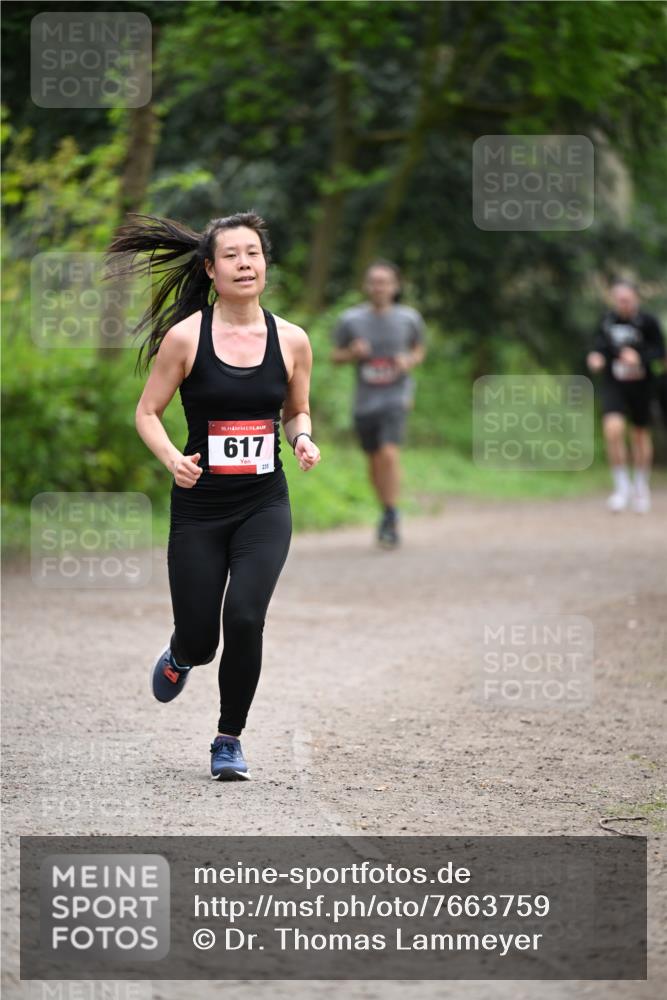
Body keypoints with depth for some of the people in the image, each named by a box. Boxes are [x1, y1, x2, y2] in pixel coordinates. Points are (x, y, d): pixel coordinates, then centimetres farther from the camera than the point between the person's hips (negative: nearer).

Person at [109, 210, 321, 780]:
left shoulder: (291, 340, 0)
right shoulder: (185, 337, -7)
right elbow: (147, 412, 1)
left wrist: (302, 440, -7)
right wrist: (171, 457, -18)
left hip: (265, 505, 1)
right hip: (199, 505, -1)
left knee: (245, 617, -19)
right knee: (199, 640, 3)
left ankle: (230, 739, 4)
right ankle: (180, 657, 45)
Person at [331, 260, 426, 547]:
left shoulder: (409, 318, -3)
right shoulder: (350, 319, -4)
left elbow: (420, 350, 14)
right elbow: (335, 356, 7)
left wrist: (409, 361, -8)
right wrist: (353, 353, -14)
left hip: (396, 396, -2)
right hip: (365, 401, 2)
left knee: (389, 454, -20)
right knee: (374, 460, 13)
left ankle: (391, 521, -13)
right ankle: (386, 511, 36)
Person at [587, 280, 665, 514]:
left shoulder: (648, 322, -8)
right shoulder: (607, 321, 0)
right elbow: (599, 345, 10)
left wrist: (640, 357, -23)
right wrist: (596, 358, -12)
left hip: (640, 386, -1)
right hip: (613, 385, 1)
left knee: (640, 434, 12)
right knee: (613, 429, -21)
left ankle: (641, 487, 34)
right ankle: (622, 485, -7)